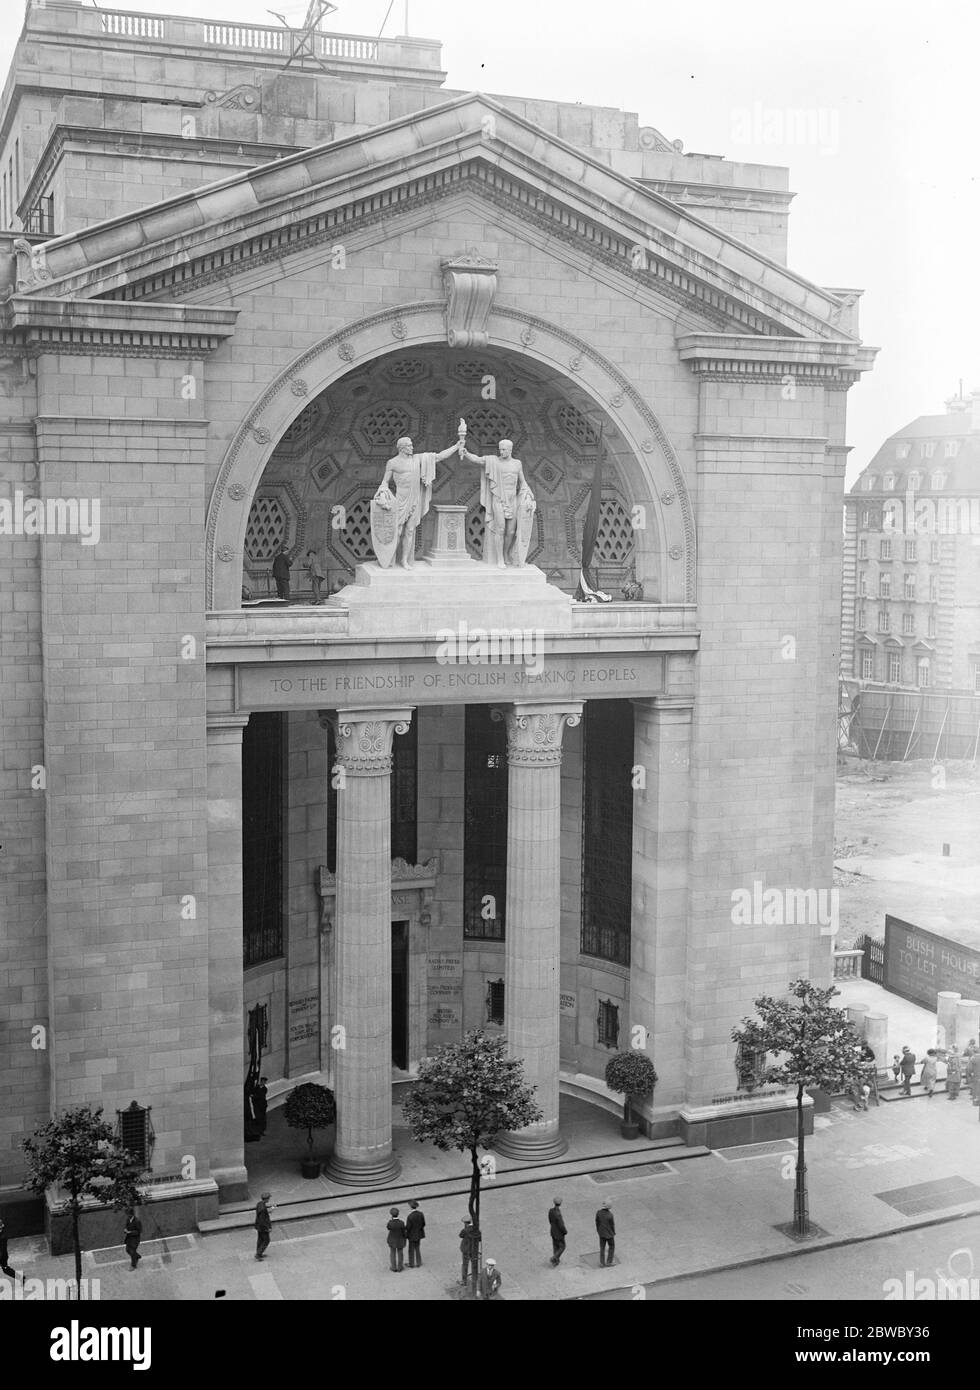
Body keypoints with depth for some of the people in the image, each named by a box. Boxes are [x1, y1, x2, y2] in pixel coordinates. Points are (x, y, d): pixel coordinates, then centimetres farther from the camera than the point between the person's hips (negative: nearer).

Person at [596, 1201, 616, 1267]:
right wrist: (613, 1233, 3)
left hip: (601, 1233, 4)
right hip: (609, 1234, -4)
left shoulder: (598, 1213, -16)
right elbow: (612, 1225, -15)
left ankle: (602, 1263, 20)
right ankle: (609, 1262, 20)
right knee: (611, 1247, 19)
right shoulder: (610, 1215, -27)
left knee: (602, 1248, 17)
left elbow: (597, 1222, -3)